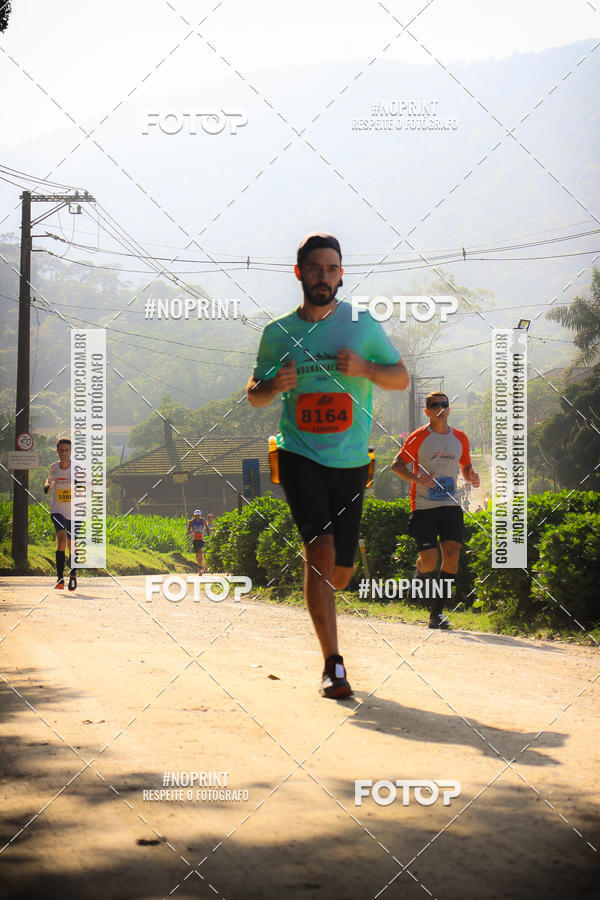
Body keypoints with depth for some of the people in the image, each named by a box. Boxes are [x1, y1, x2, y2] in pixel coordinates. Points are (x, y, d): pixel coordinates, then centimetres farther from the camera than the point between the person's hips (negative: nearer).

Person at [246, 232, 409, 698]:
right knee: (321, 548, -21)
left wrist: (364, 368, -13)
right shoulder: (278, 333, 4)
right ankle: (333, 664, -17)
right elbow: (254, 395, 14)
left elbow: (401, 378, 7)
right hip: (299, 454, -1)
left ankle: (319, 601, 46)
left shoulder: (364, 325, 3)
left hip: (350, 461, 2)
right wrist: (274, 385, -10)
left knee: (340, 569, 7)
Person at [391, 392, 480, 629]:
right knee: (429, 559, -12)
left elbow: (466, 467, 23)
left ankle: (437, 612, -7)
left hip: (450, 505, 3)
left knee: (452, 552, -13)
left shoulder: (460, 438, 10)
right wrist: (417, 478, -18)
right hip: (423, 505, -3)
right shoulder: (418, 438, -2)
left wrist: (471, 477, 0)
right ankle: (421, 574, 28)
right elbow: (397, 465, -1)